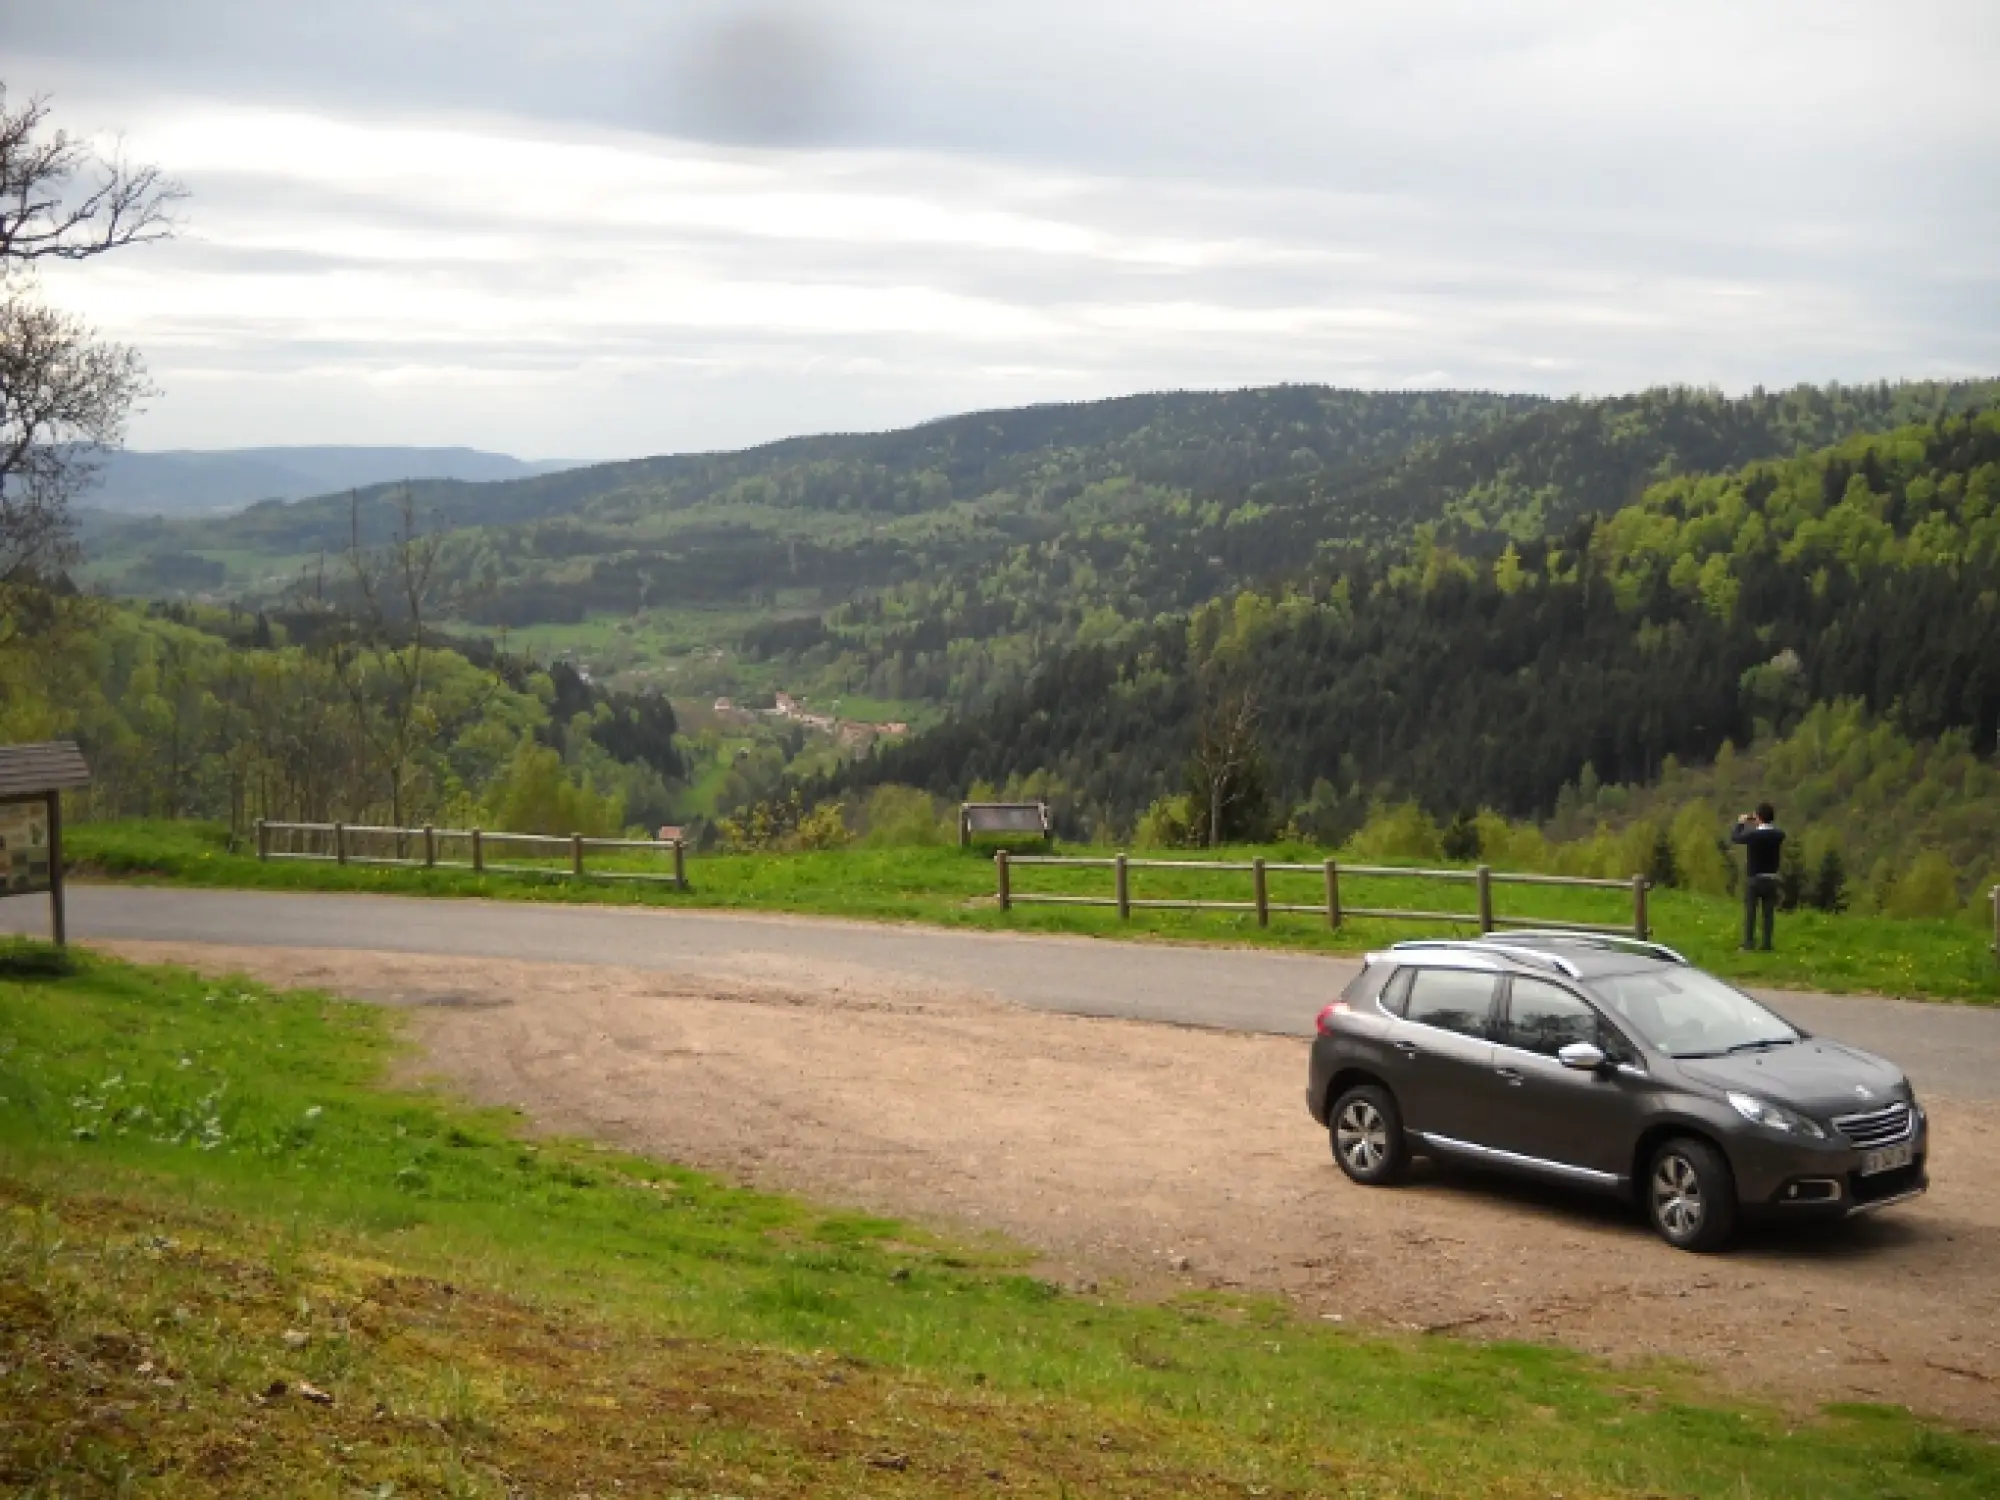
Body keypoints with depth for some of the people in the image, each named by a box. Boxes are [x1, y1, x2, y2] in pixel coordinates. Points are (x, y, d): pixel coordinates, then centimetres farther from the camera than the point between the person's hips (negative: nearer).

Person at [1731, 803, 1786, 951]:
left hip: (1754, 879, -3)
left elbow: (1734, 837, 2)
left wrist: (1740, 823, 16)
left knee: (1750, 912, 4)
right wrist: (1763, 822, 18)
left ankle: (1748, 944, 2)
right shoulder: (1778, 835, -6)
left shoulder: (1752, 835, -16)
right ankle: (1767, 944, 5)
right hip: (1771, 879, 3)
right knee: (1769, 913, 6)